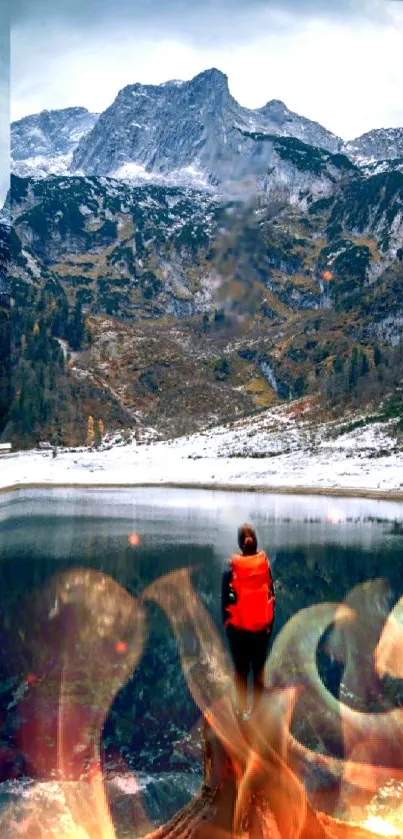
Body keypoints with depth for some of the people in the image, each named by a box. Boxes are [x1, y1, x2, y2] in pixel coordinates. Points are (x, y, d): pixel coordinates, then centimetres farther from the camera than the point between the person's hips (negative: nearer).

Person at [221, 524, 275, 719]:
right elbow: (272, 596, -2)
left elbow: (225, 600, -8)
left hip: (238, 628, -1)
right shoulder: (265, 564, -7)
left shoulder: (231, 568, -13)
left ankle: (242, 711, 19)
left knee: (240, 671, 13)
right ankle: (257, 711, 22)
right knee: (259, 670, 15)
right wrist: (270, 624, 9)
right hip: (262, 627, 2)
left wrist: (226, 624, 5)